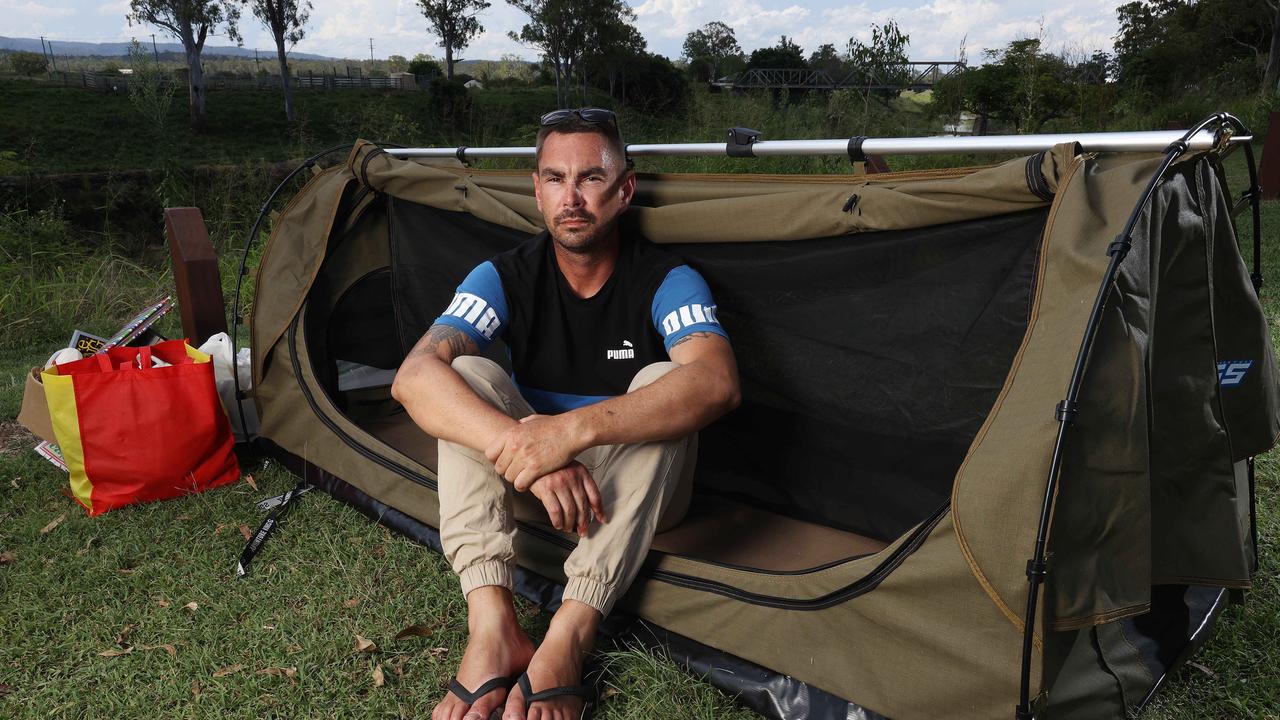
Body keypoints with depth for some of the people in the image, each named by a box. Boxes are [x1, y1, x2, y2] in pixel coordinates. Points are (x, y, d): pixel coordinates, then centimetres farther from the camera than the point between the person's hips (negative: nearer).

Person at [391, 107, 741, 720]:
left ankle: (568, 639, -37)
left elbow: (717, 383, -37)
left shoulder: (667, 280, -16)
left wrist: (576, 428, -50)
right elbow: (414, 376, -28)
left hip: (638, 491, -2)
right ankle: (492, 626, -33)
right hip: (529, 486, 2)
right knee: (469, 377, -22)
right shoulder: (505, 277, -11)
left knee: (659, 383, -31)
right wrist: (521, 447, -46)